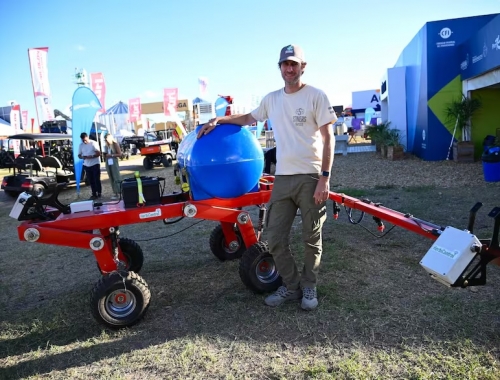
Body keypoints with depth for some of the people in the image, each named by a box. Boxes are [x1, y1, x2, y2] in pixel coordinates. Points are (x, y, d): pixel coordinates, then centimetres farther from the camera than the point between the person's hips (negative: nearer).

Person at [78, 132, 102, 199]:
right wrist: (82, 157, -15)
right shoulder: (81, 145, 6)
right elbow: (79, 155, 8)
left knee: (97, 180, -3)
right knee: (91, 181, 6)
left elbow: (98, 153, -10)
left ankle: (99, 193, 5)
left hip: (95, 164, -4)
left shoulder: (93, 143, -8)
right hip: (87, 165, 5)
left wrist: (91, 156, -25)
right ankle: (94, 194, 12)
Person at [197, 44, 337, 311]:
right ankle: (291, 286, 24)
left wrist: (325, 177, -13)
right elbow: (248, 118, 29)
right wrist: (218, 120, 18)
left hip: (311, 177, -4)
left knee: (312, 238, 8)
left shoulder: (316, 96, -3)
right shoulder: (271, 99, 12)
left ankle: (309, 286, 28)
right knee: (274, 239, 6)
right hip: (282, 178, 5)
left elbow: (328, 138, -6)